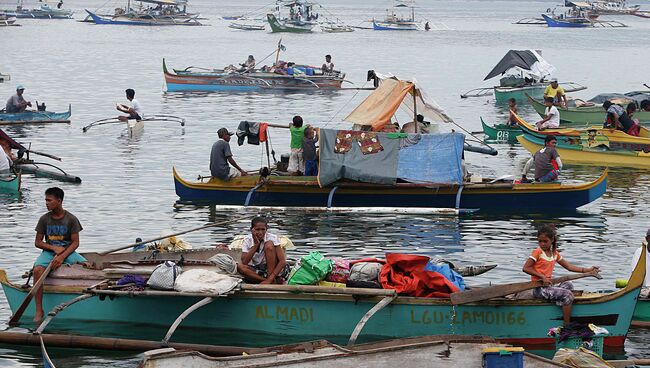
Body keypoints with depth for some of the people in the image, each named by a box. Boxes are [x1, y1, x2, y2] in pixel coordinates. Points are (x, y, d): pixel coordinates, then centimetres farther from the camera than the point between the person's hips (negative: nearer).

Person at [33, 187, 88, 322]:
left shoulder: (71, 219, -2)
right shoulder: (44, 219, 3)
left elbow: (75, 242, -5)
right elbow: (38, 242, 6)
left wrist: (62, 256, -20)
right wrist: (53, 248, -12)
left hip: (67, 251, 0)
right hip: (49, 251, 0)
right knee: (37, 269, -31)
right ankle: (39, 310, -28)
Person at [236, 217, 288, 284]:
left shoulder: (272, 238, -14)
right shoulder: (247, 240, -6)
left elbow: (282, 261, -21)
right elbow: (244, 262, -19)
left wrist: (270, 279, -31)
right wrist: (256, 245, -26)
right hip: (257, 271, 3)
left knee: (269, 245, -23)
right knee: (240, 266, -26)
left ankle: (272, 280, -25)